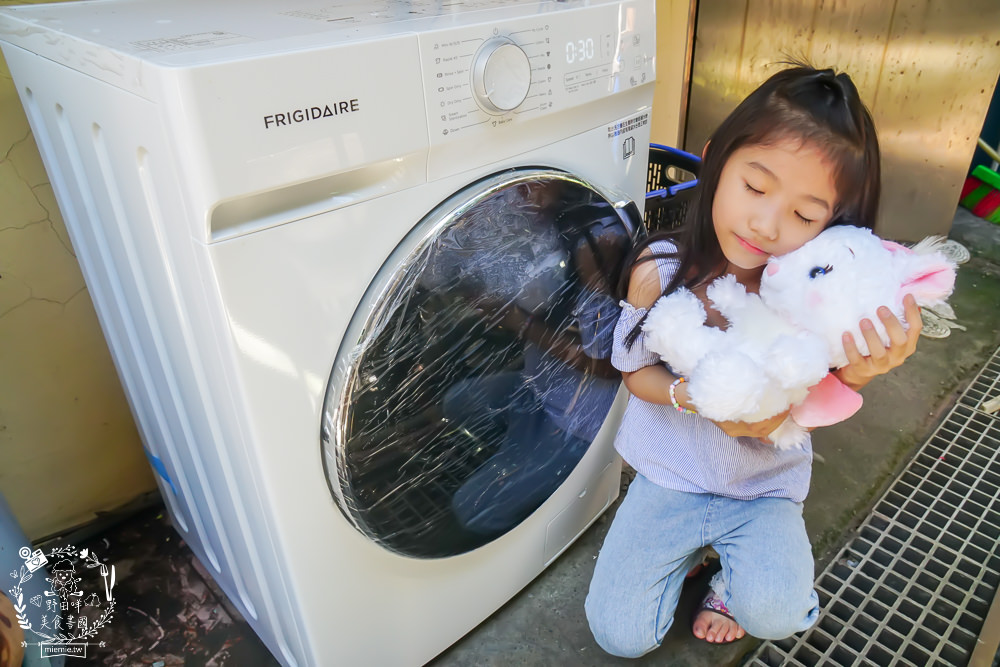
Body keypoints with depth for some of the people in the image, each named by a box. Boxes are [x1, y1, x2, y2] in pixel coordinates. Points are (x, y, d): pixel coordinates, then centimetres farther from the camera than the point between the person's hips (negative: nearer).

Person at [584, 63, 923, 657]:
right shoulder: (661, 270, -19)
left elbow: (795, 419, -15)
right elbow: (637, 372, -6)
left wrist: (853, 376, -36)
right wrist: (693, 396, -28)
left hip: (764, 487, 0)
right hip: (672, 475, 1)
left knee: (774, 613, -24)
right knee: (620, 634, -4)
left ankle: (734, 574, 13)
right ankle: (691, 546, 24)